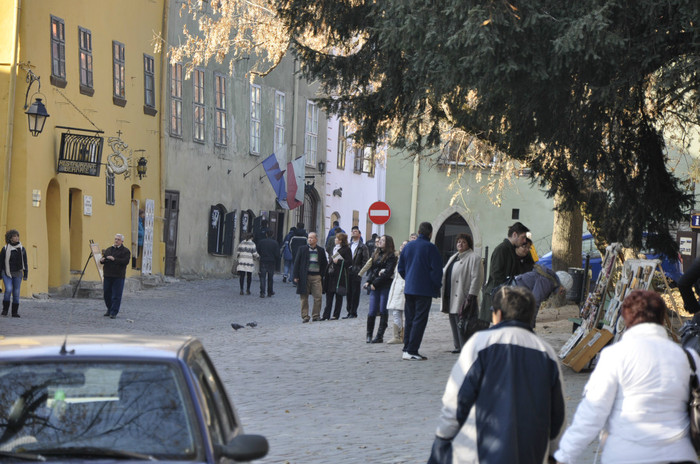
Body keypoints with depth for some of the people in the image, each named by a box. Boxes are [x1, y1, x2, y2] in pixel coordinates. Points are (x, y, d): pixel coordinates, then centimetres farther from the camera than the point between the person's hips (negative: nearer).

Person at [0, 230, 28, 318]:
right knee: (8, 289, -19)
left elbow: (25, 263, 8)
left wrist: (25, 275, 4)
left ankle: (15, 312, 7)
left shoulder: (22, 249, 3)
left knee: (16, 292, 0)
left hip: (17, 273, 2)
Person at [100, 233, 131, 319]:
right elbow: (103, 258, 18)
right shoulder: (109, 249, 16)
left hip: (118, 277, -5)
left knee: (116, 296, -6)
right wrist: (102, 260, -7)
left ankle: (114, 313, -3)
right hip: (108, 276, 5)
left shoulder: (125, 251, -1)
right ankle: (109, 309, 28)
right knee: (107, 294, 11)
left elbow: (125, 261, -15)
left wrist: (114, 259, -22)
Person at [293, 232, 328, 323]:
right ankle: (305, 316, 7)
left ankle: (316, 315, 4)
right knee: (304, 298, 2)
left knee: (318, 297, -5)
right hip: (304, 277, -1)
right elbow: (296, 263, 3)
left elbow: (325, 264, 14)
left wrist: (322, 274, 2)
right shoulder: (302, 249, 4)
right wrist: (296, 276, -4)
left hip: (317, 277, 1)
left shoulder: (321, 250, 8)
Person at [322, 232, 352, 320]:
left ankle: (336, 315, 6)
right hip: (331, 274, 7)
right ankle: (326, 315, 1)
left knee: (338, 296, 0)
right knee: (329, 295, 2)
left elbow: (349, 262, -12)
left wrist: (338, 261, -18)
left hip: (340, 276, -7)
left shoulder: (346, 249, -6)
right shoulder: (334, 248, 18)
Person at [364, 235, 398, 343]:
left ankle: (380, 336, 1)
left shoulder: (391, 256, -5)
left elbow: (388, 272, -13)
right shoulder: (376, 254, 16)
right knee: (372, 311, 0)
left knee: (383, 311, -3)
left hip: (385, 286, -5)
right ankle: (369, 335, 9)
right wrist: (368, 281, 1)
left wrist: (375, 283, -13)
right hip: (374, 286, 5)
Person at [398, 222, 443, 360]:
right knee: (420, 320, -4)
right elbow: (437, 269, -12)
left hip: (409, 289, 6)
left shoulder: (408, 246, 8)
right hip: (424, 290, -6)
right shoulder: (430, 248, -10)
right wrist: (437, 286, 0)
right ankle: (411, 351, -10)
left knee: (409, 320, 13)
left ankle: (407, 349, 13)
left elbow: (401, 268, 14)